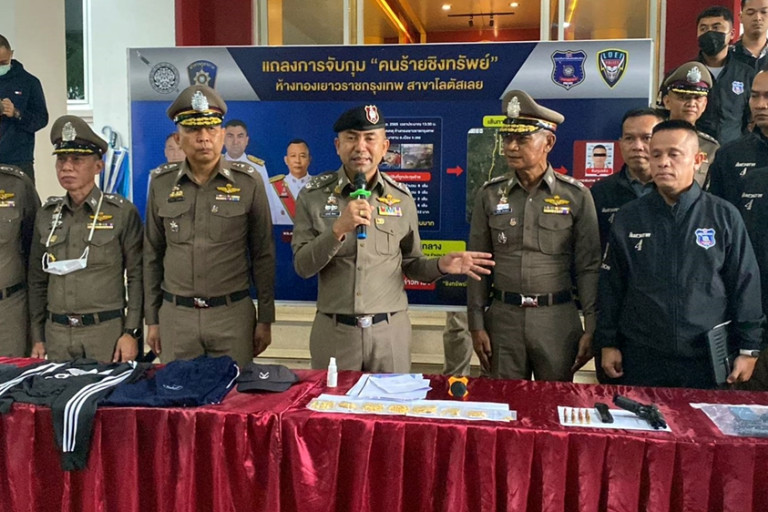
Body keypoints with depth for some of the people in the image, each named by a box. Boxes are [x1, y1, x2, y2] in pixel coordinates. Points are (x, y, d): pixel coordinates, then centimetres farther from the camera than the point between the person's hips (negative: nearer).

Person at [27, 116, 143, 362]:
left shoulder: (122, 212, -5)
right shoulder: (46, 215, 7)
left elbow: (136, 276, -6)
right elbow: (37, 280, 11)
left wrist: (132, 332, -11)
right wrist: (37, 338, 8)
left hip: (107, 332, -4)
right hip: (56, 333, 4)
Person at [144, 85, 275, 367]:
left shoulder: (248, 182, -4)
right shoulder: (161, 182, 3)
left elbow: (263, 255, 0)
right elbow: (153, 254, 9)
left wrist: (265, 320, 0)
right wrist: (152, 319, 8)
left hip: (233, 313, -2)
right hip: (175, 314, 2)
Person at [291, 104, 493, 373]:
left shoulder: (401, 197, 2)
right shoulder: (313, 194, -3)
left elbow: (410, 264, 9)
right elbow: (303, 266, -8)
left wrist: (440, 265, -11)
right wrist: (338, 229, -22)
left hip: (390, 330, 1)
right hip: (333, 330, -1)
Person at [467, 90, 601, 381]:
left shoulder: (576, 196, -2)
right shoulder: (490, 194, 2)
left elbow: (588, 267, -1)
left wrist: (591, 328, -4)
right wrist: (476, 325, 2)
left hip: (558, 317, -1)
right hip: (503, 315, 2)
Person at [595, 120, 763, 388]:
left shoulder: (725, 216, -1)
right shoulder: (628, 217, 2)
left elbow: (745, 286, 2)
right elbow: (611, 286, 5)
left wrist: (747, 349, 1)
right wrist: (607, 343, 4)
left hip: (707, 359, 0)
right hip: (641, 358, 1)